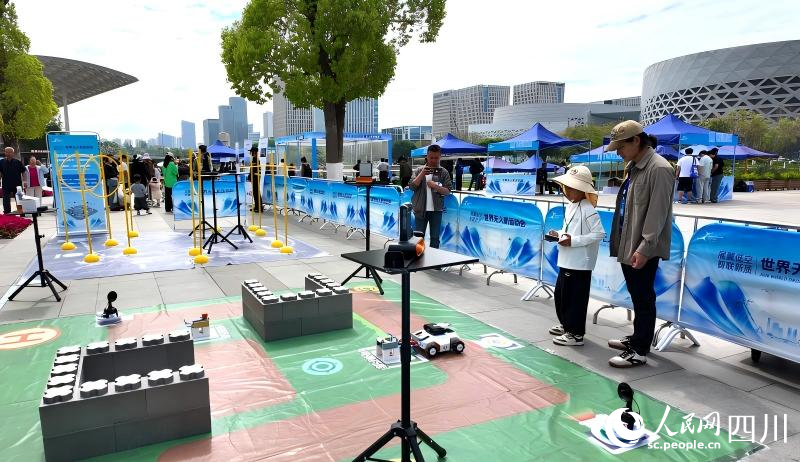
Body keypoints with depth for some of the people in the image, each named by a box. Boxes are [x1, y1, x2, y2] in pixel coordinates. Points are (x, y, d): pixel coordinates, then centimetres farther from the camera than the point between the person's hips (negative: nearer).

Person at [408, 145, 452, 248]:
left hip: (436, 210, 0)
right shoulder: (419, 170, 5)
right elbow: (412, 187, -4)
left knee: (435, 237, 7)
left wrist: (435, 186, -18)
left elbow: (448, 191, -3)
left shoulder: (443, 172, 2)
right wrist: (422, 174, -12)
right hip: (421, 209, 1)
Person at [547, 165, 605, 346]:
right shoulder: (570, 207, 10)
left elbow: (599, 234, -21)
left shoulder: (588, 210, -17)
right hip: (566, 261, 10)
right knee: (560, 294, 19)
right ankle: (566, 325, 36)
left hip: (580, 263, -10)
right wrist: (559, 233, 3)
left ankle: (576, 334, 11)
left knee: (575, 298, -1)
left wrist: (573, 241, -24)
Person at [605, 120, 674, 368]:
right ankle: (637, 338, 32)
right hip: (628, 245, 9)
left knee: (643, 298, 1)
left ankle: (639, 351, 10)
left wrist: (644, 248, -22)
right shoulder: (632, 167, 13)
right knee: (636, 296, 19)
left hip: (643, 249, -9)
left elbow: (657, 212, -20)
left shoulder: (659, 168, -15)